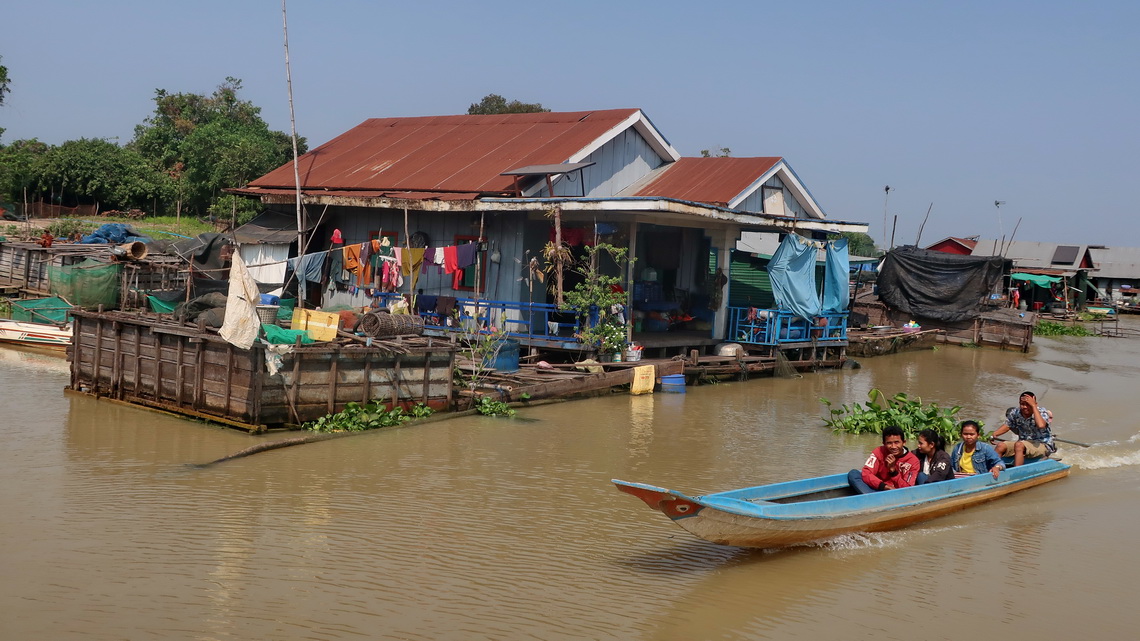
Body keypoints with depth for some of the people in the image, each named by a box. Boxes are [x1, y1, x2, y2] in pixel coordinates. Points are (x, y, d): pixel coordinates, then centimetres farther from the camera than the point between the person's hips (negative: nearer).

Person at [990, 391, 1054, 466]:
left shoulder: (1042, 412, -16)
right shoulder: (1015, 412, -4)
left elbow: (1041, 425, -39)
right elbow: (1007, 425, 14)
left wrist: (1033, 406, -34)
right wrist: (993, 434, -3)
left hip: (1043, 445, -6)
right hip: (1024, 442, 6)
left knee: (1019, 445, -32)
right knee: (1000, 446, -12)